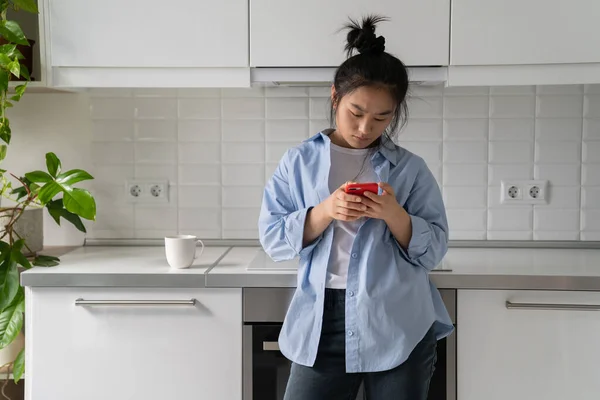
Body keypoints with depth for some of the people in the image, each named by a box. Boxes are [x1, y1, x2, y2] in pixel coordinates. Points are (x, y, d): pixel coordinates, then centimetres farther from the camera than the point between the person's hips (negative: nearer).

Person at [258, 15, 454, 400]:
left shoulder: (410, 168, 3)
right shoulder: (299, 161, 4)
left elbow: (434, 251, 2)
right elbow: (272, 238, 0)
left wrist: (393, 214, -17)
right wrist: (325, 212, -16)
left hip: (398, 326, 0)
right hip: (323, 323, 0)